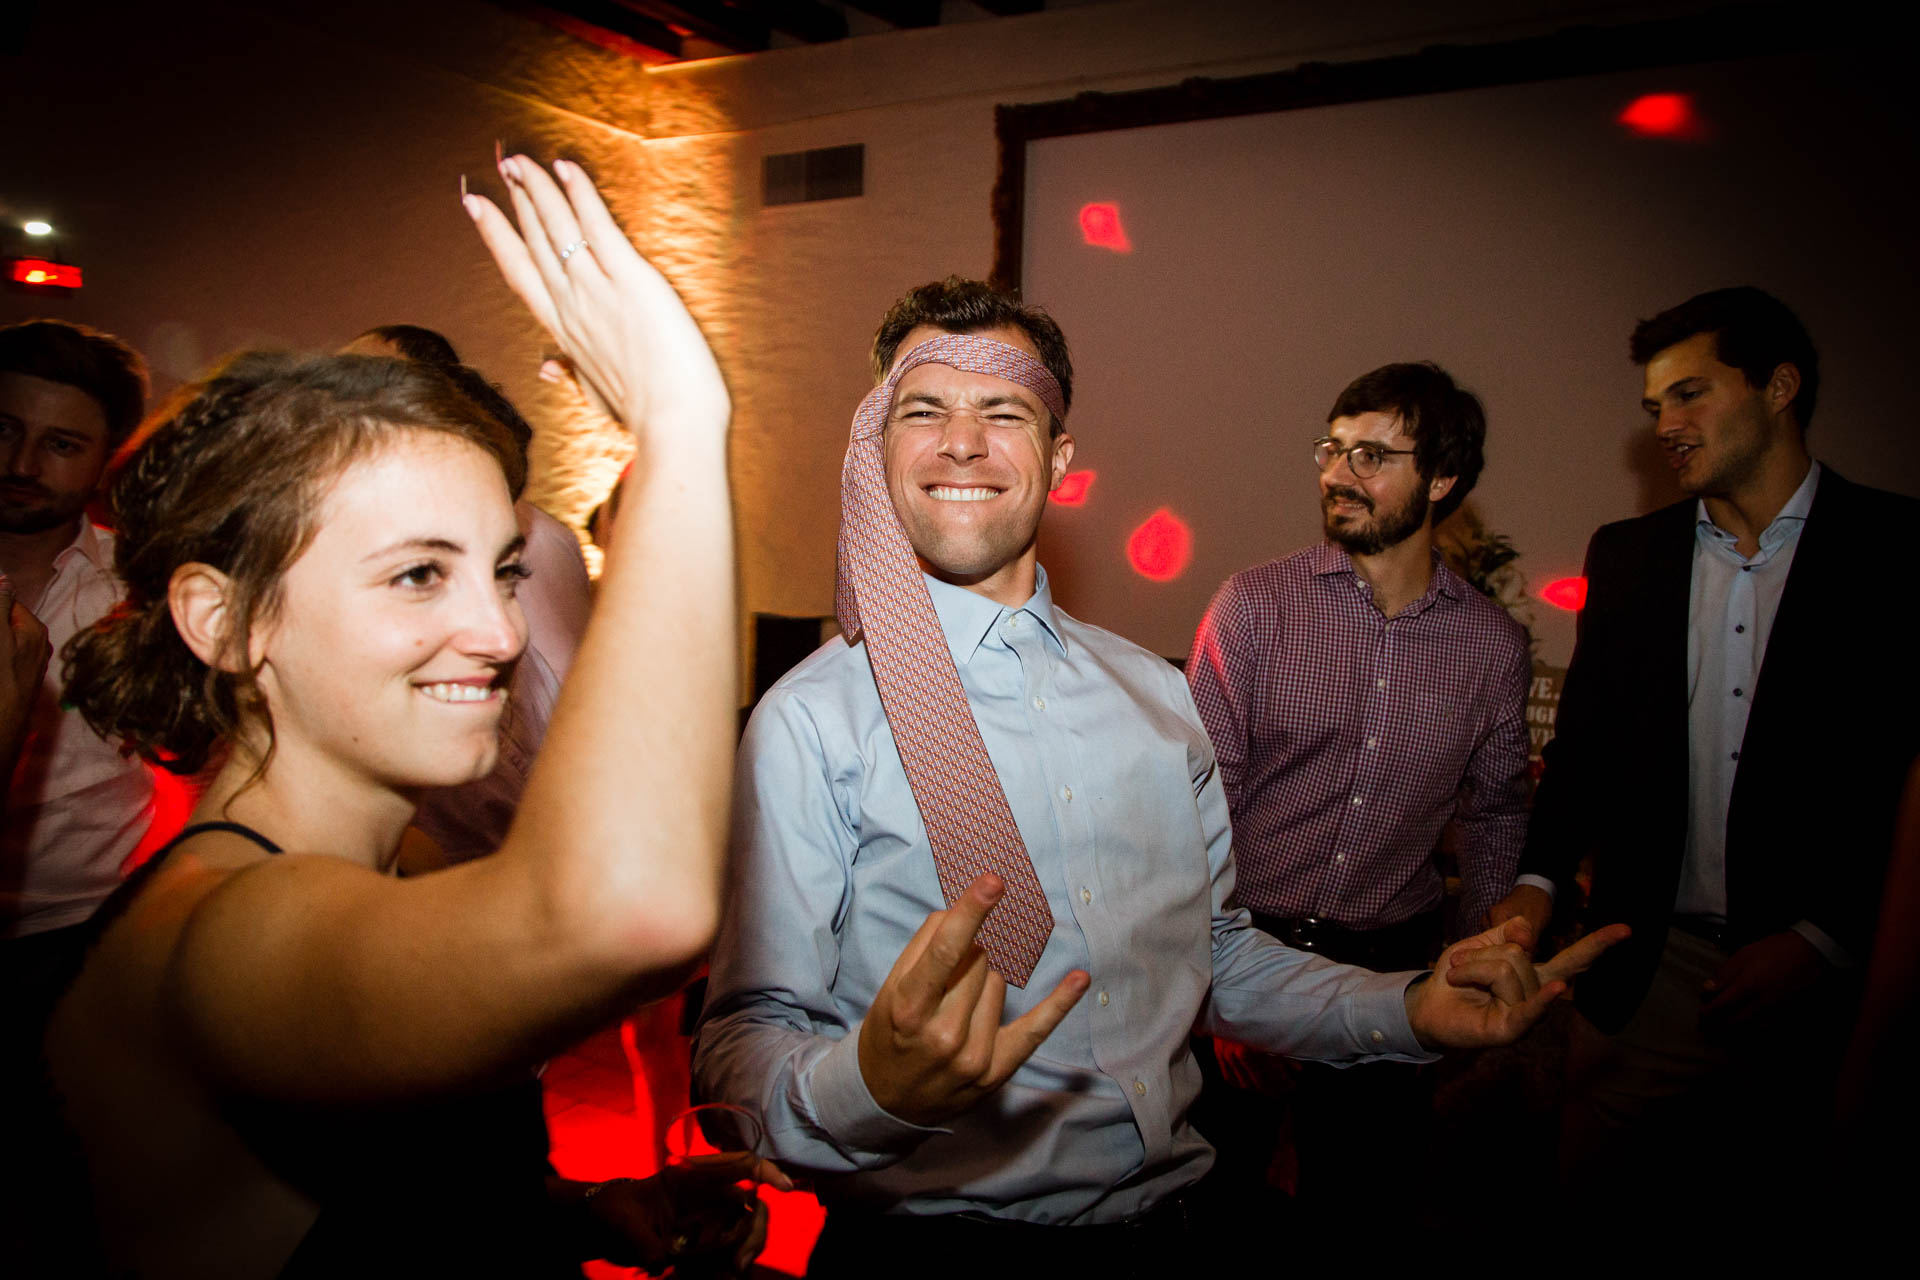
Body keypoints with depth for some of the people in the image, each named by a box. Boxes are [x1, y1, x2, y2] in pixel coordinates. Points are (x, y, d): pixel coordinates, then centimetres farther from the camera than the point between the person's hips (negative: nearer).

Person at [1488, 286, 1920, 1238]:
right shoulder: (1627, 557, 8)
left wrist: (1824, 938, -11)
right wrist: (1540, 878, -4)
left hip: (1828, 975, -2)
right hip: (1651, 969, 3)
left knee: (1782, 1209, 9)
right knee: (1597, 1184, 5)